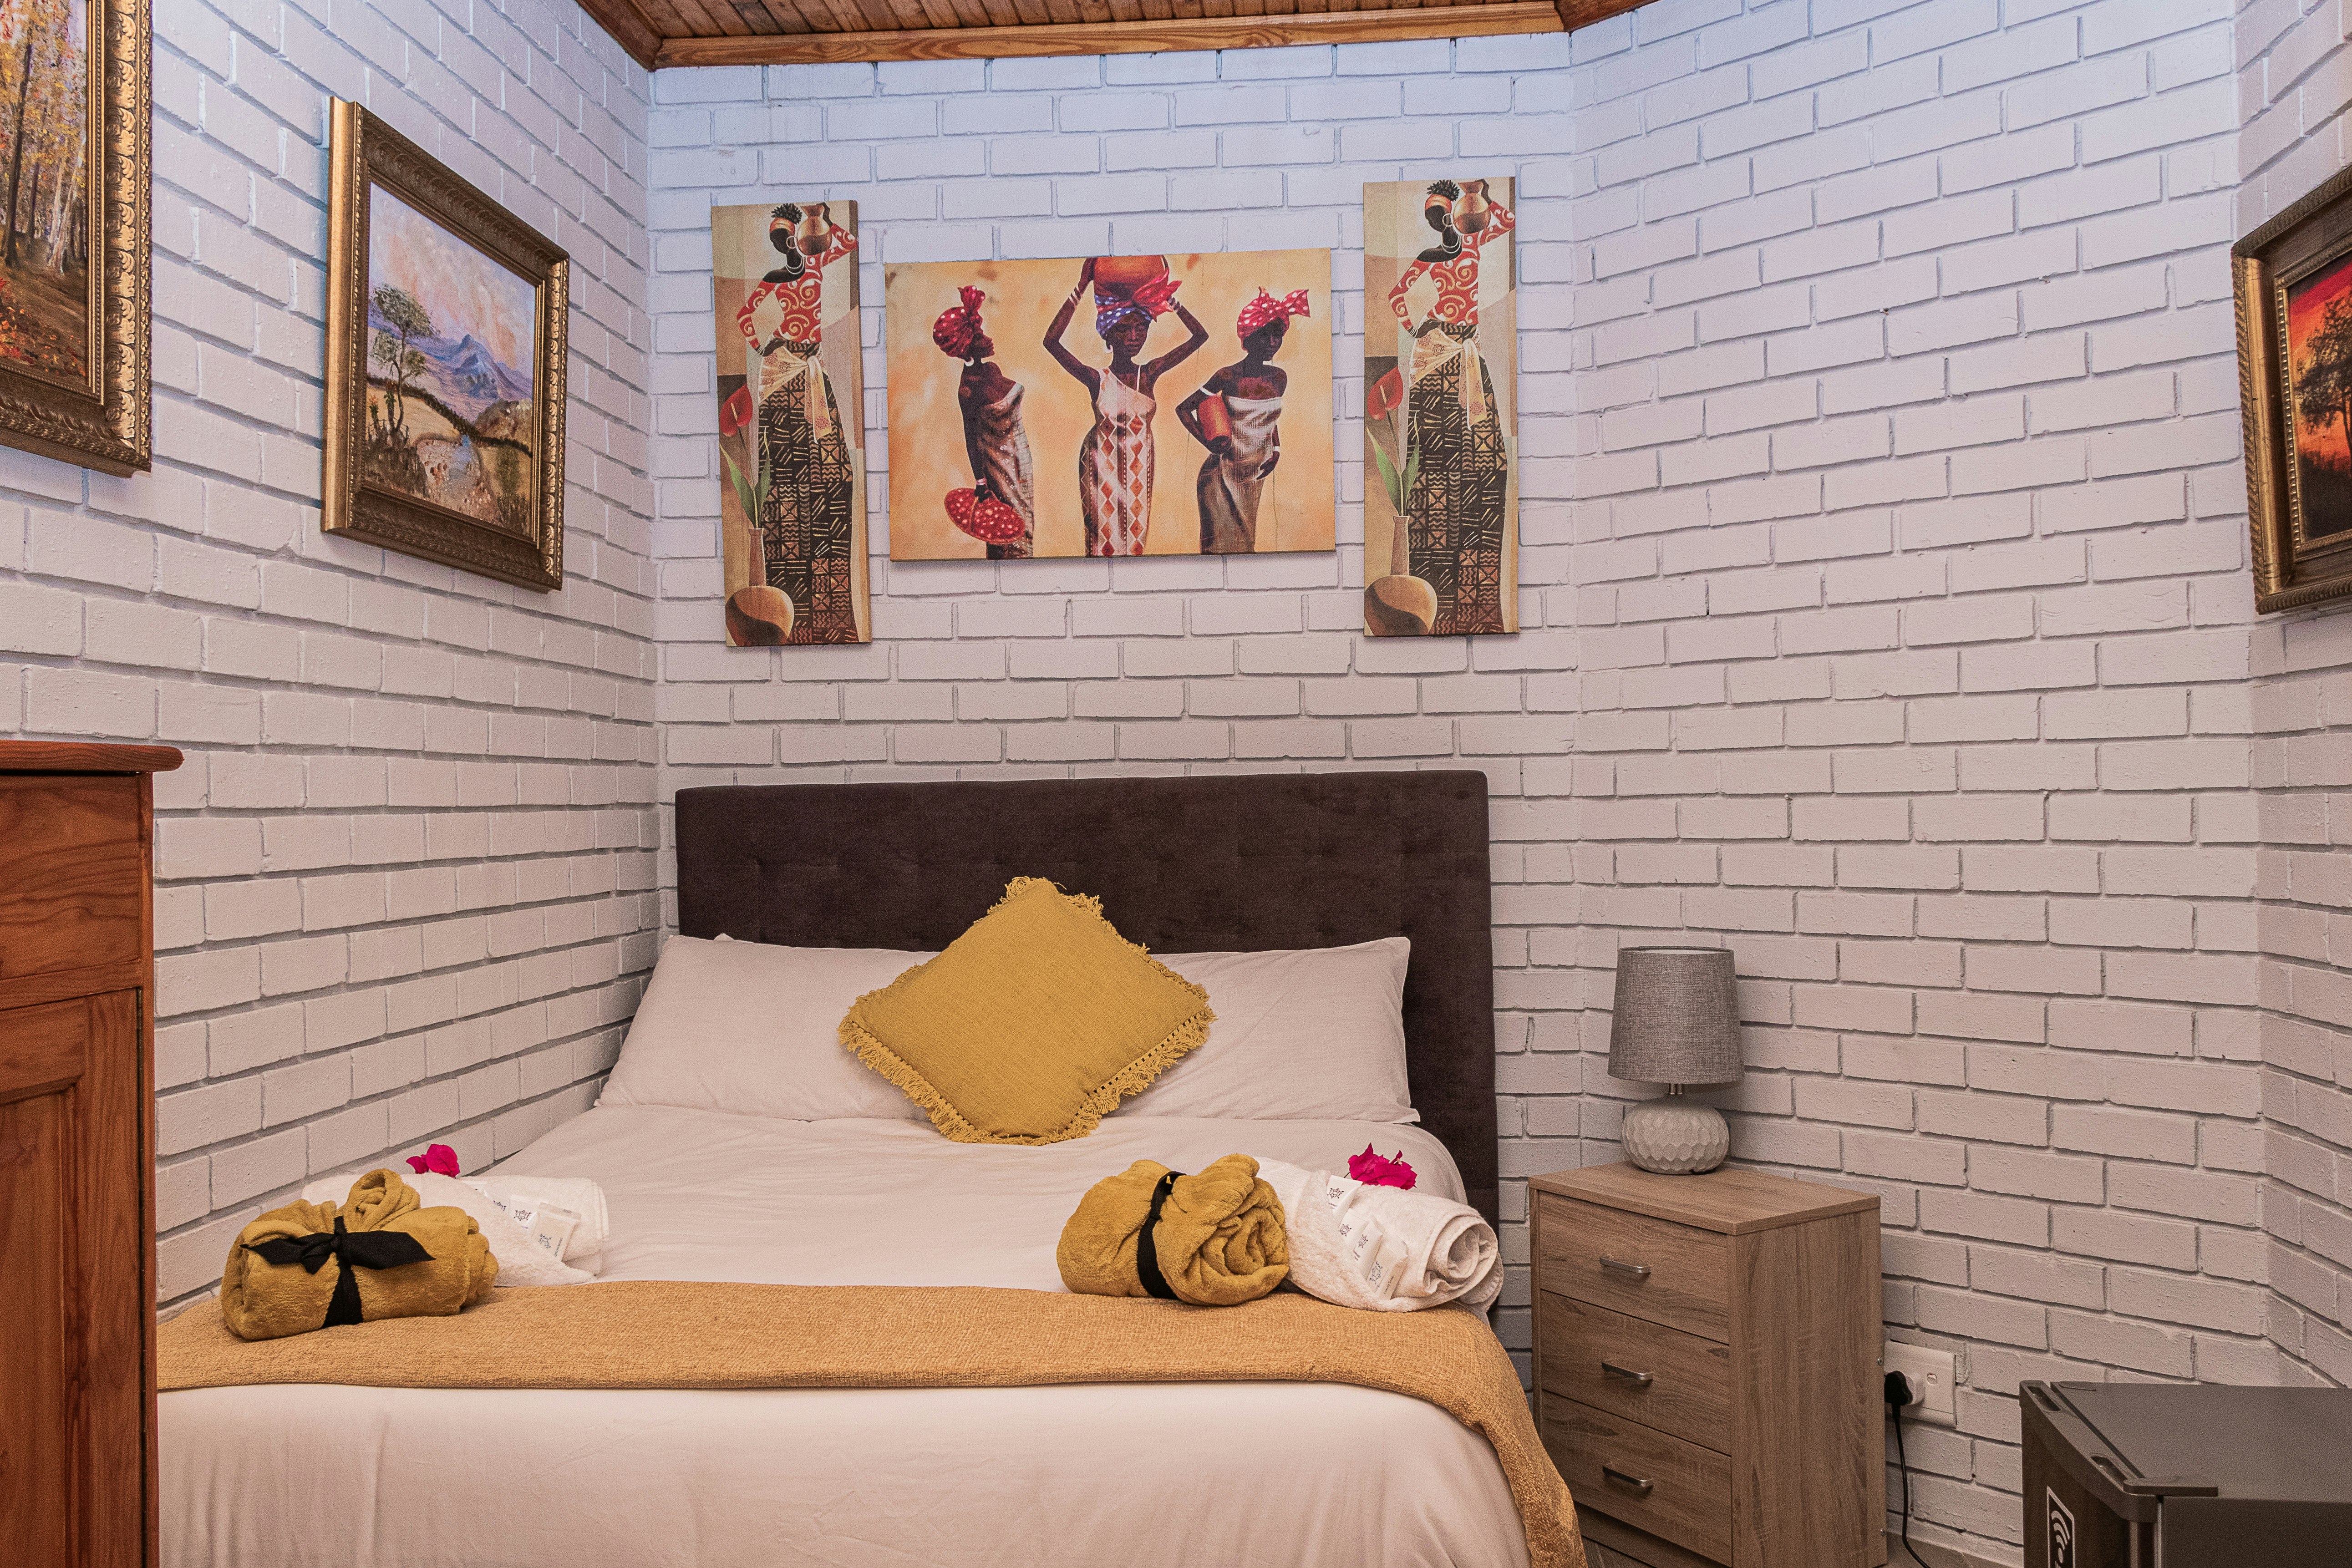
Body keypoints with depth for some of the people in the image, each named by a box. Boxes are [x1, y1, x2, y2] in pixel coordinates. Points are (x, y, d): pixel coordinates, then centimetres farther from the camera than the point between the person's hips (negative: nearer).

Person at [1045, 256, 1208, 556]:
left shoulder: (1150, 374, -5)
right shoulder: (1097, 379, -15)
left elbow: (1200, 336, -2)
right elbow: (1052, 342, -29)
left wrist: (1165, 297, -10)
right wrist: (1081, 288, -29)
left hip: (1139, 468, 3)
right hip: (1102, 466, -3)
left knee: (1135, 533, 10)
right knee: (1104, 534, 2)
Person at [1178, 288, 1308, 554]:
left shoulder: (1279, 377, 2)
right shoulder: (1228, 377, -12)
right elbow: (1183, 409, -7)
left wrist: (1276, 452, 5)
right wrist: (1209, 442, -14)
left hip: (1255, 477, 5)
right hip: (1222, 475, -5)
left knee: (1245, 544, 11)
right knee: (1222, 545, -5)